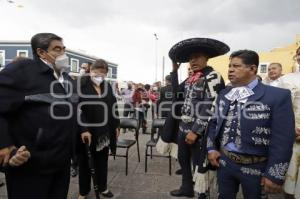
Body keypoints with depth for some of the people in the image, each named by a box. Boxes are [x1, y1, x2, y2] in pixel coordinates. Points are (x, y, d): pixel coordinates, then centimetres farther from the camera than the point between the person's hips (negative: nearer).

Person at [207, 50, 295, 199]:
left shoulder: (278, 96, -13)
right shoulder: (223, 94, 4)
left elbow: (282, 139, -14)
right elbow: (214, 122, 12)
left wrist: (275, 175, -13)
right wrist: (211, 148, 2)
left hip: (255, 167, -4)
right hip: (224, 161, 4)